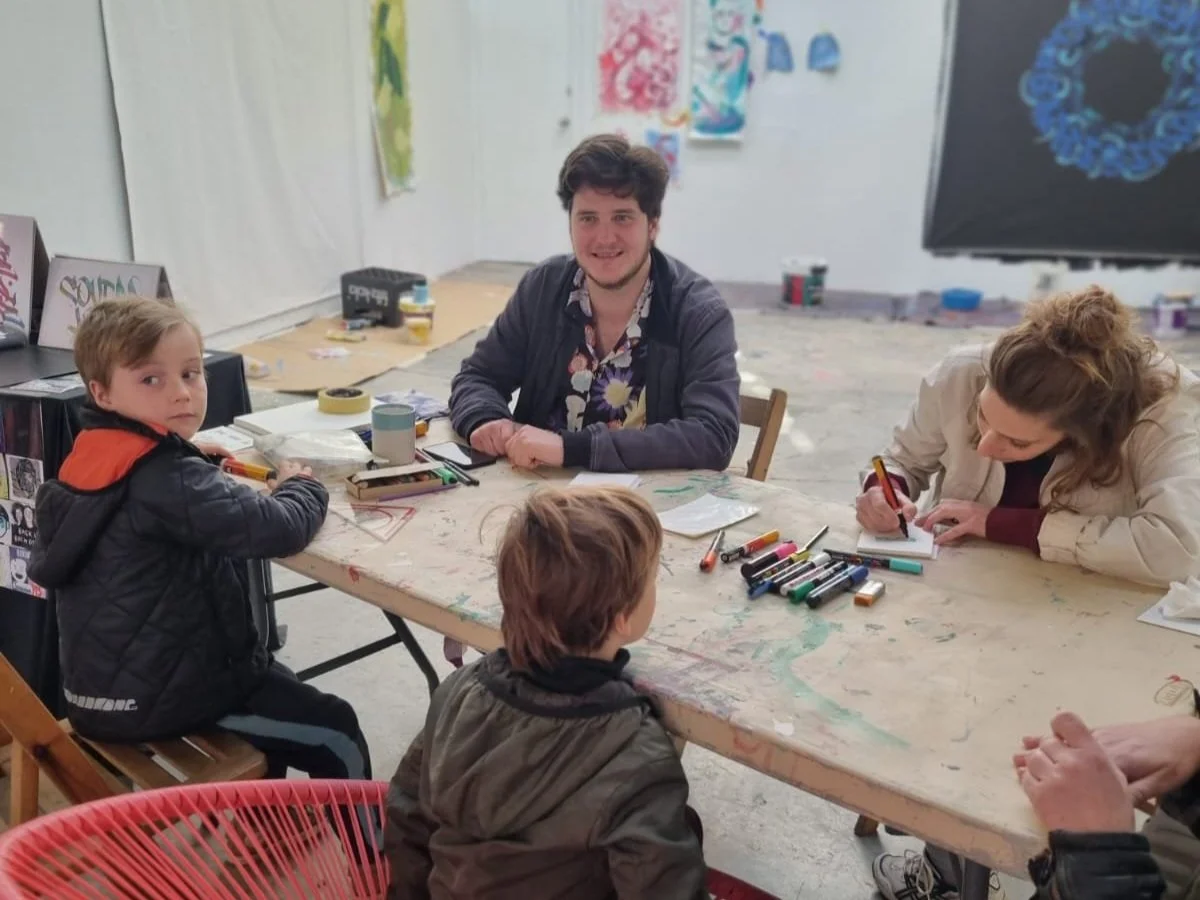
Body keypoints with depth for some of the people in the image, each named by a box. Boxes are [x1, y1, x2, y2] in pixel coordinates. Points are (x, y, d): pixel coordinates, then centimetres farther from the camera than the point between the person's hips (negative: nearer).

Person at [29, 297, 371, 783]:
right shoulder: (167, 480, -28)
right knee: (338, 737, 5)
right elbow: (280, 529, -33)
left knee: (281, 688, 32)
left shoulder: (96, 461, 2)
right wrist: (301, 487, -9)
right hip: (155, 698, -10)